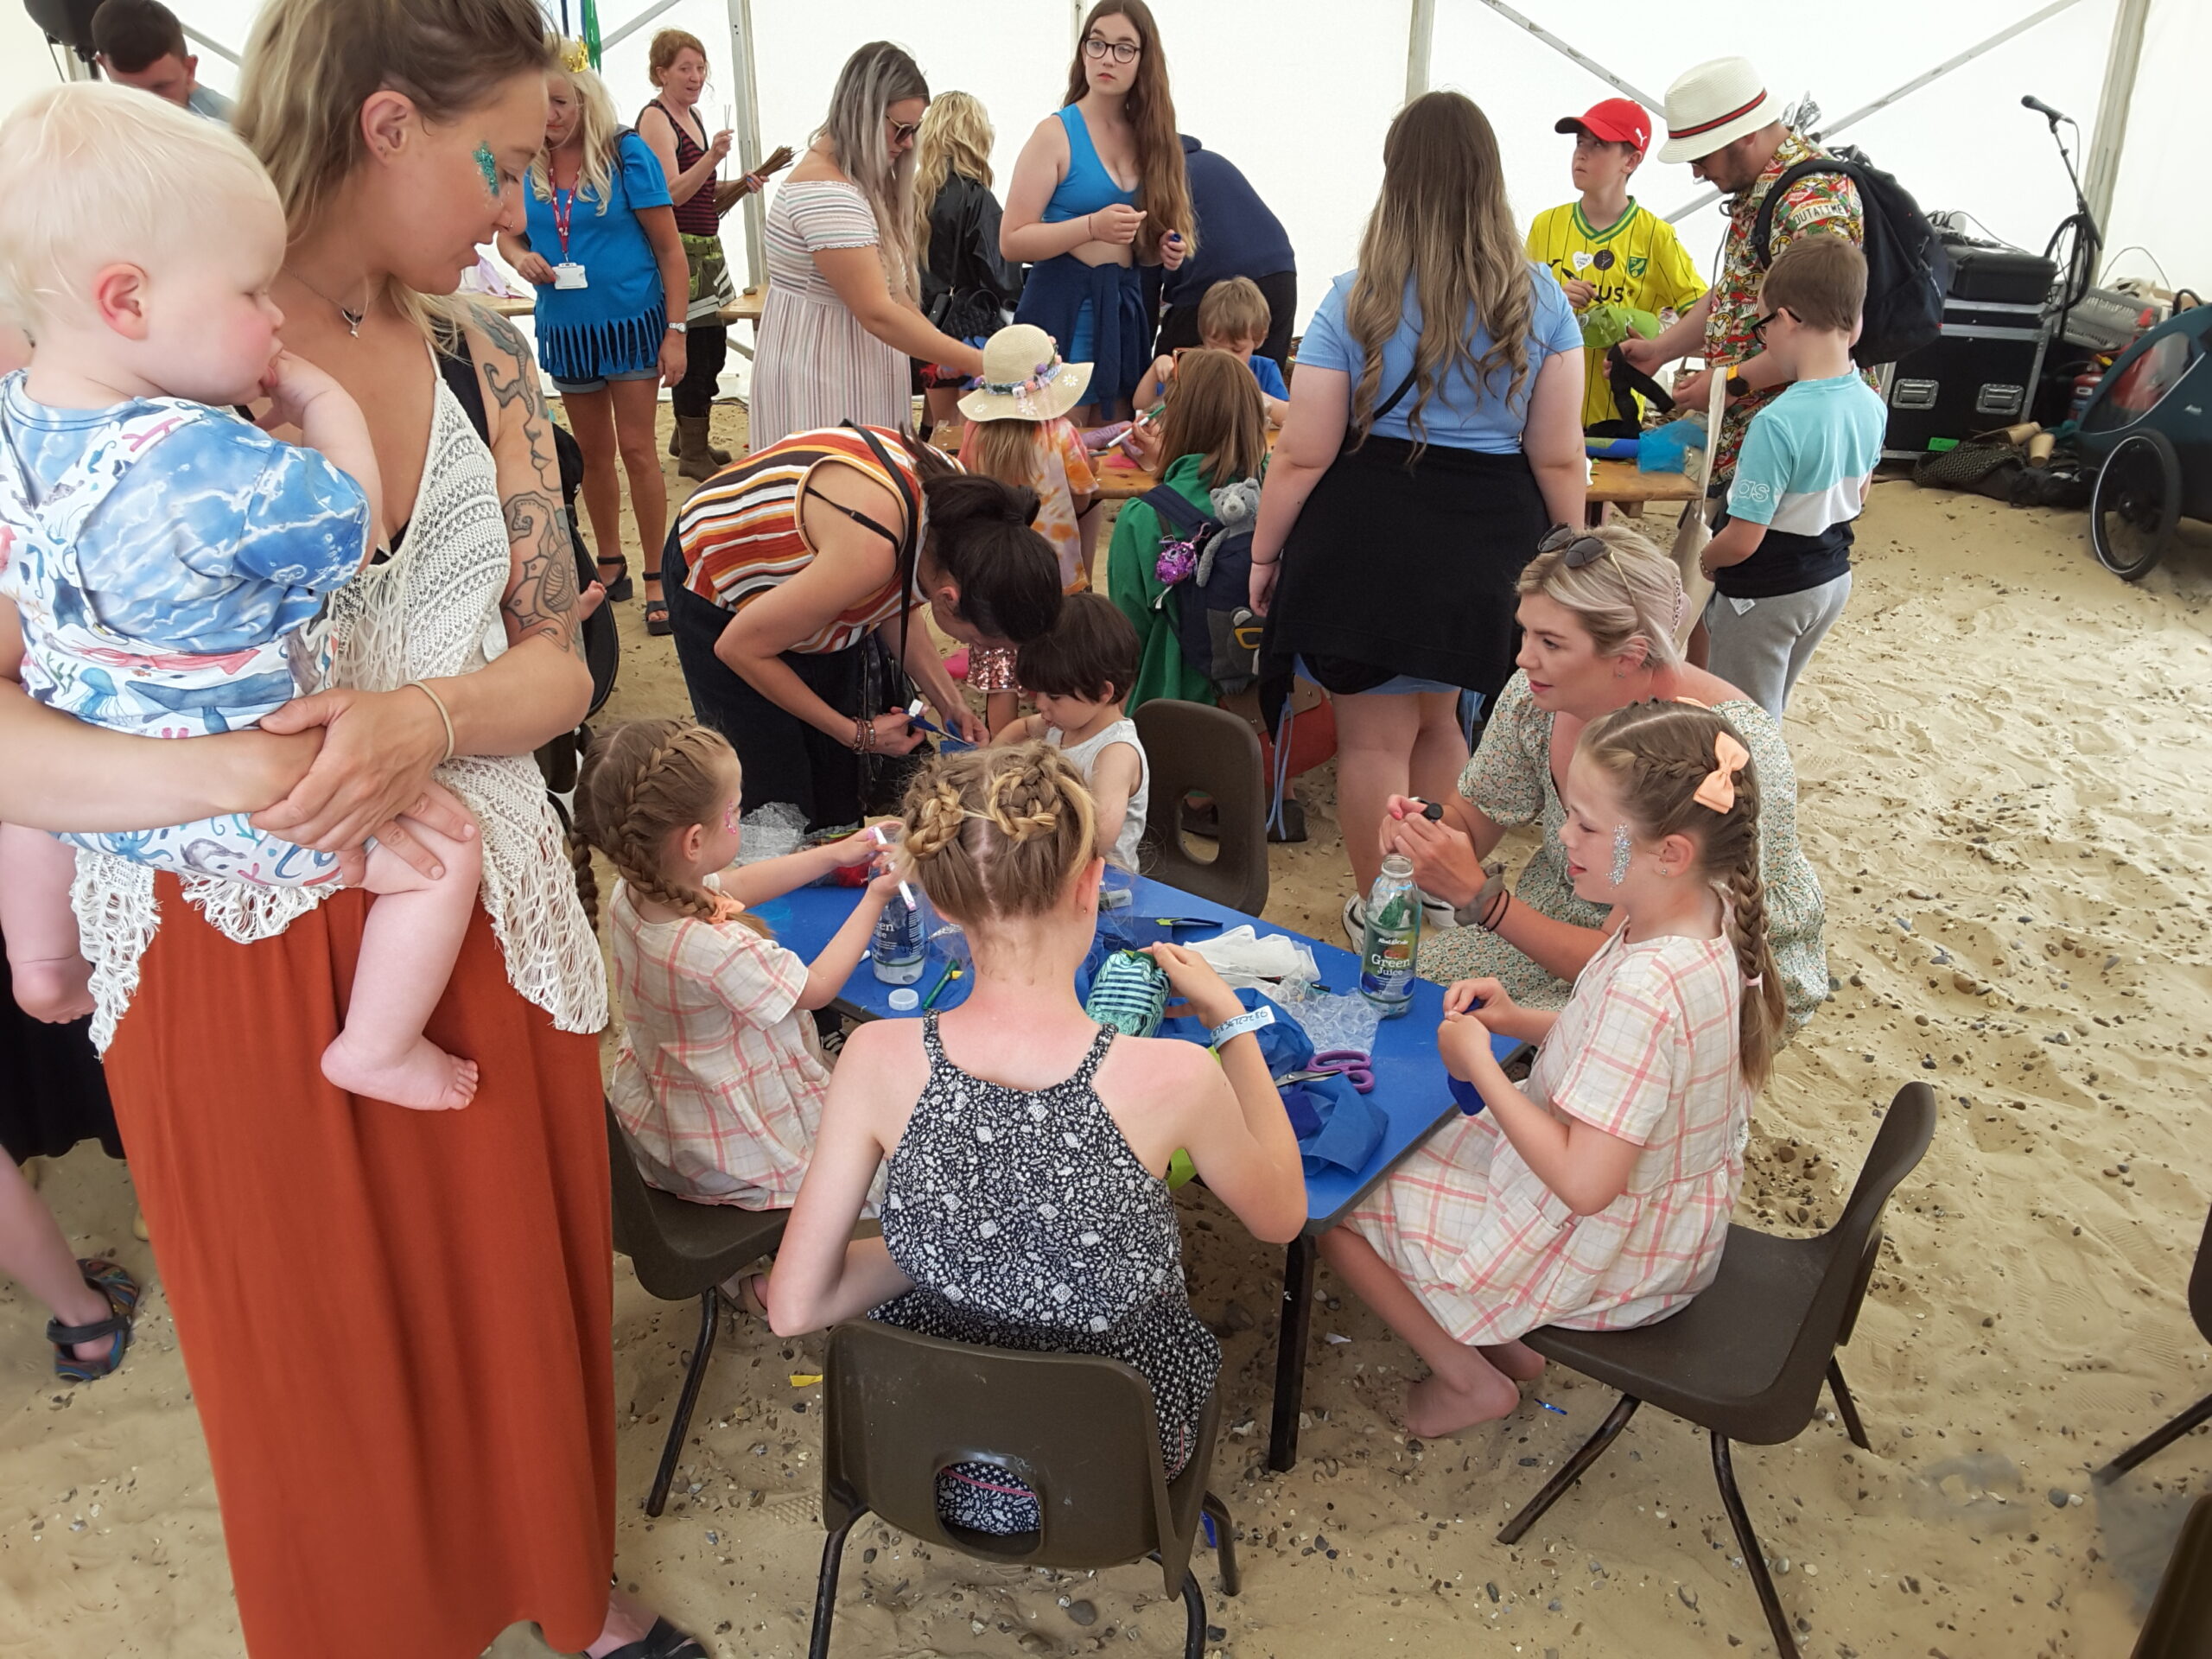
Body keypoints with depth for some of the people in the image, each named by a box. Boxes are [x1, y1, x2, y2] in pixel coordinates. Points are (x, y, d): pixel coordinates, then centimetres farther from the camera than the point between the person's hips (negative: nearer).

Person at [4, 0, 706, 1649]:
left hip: (485, 923, 3)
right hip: (236, 956, -3)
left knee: (518, 1300, 18)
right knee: (322, 1357, 17)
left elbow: (556, 661, 1)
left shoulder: (480, 358, 2)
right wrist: (231, 774, -30)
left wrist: (424, 721, -19)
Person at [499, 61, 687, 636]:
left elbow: (669, 247, -9)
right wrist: (521, 256, -13)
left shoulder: (626, 153, -11)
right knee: (594, 454, 14)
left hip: (630, 322, -4)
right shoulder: (525, 162, 0)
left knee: (637, 451, -3)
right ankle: (610, 563, 30)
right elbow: (509, 232, 12)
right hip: (565, 327, 4)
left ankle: (657, 577, 6)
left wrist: (676, 332, -13)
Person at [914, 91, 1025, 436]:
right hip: (971, 329, -6)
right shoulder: (976, 198, -14)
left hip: (930, 323, 6)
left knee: (942, 429, 15)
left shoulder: (916, 194, 3)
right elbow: (1000, 276, -13)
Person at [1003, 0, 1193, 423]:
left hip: (1127, 310, 6)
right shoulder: (1056, 133, -6)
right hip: (1065, 310, -6)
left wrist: (1163, 250, 1)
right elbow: (1012, 241, -12)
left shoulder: (1147, 136, 11)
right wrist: (1092, 226, -23)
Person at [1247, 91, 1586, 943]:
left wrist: (1263, 556, 4)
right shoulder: (1540, 299, 1)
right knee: (1435, 716, 23)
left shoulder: (1356, 300, -7)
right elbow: (1558, 456, 1)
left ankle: (1381, 916, 21)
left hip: (1370, 532, -4)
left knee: (1375, 734, 8)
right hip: (1490, 537, 4)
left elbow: (1303, 455, -7)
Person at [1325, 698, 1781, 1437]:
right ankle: (1506, 1334, 24)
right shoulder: (1708, 911, -9)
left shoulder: (1648, 986, -38)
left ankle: (1470, 1379, 16)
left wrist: (1479, 1066, -24)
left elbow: (1583, 1184, -34)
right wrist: (1519, 1021, -6)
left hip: (1598, 1251, -9)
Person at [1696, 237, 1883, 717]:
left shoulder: (1778, 423, -29)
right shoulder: (1872, 406, -4)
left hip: (1766, 593, -8)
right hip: (1833, 578, 8)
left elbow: (1742, 540, -25)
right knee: (1770, 713, 24)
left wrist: (1704, 560, -5)